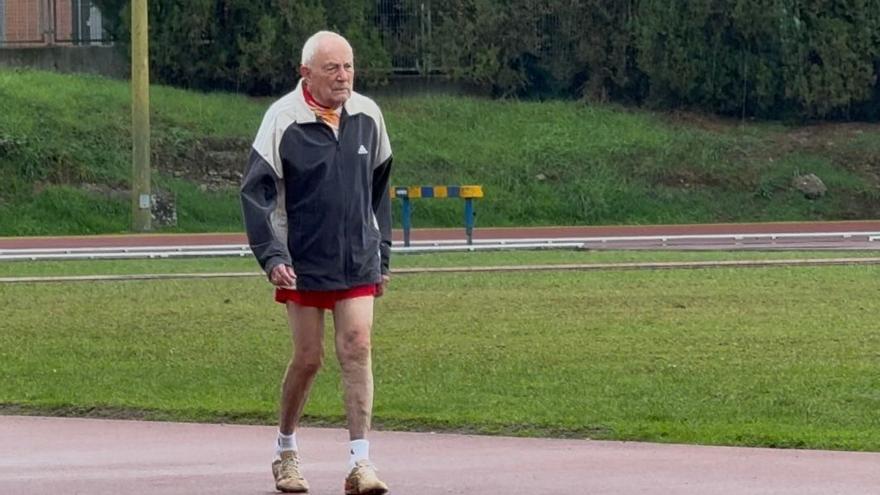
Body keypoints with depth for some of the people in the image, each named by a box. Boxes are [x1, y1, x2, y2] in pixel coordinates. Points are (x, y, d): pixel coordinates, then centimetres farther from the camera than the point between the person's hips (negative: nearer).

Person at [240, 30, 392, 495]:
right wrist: (271, 256, -18)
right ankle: (285, 451, 25)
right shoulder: (283, 119, -10)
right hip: (303, 263, -3)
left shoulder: (367, 116, 3)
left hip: (358, 262, 3)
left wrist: (382, 254, 16)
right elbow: (256, 191, -10)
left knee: (357, 349, -8)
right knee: (308, 357, 4)